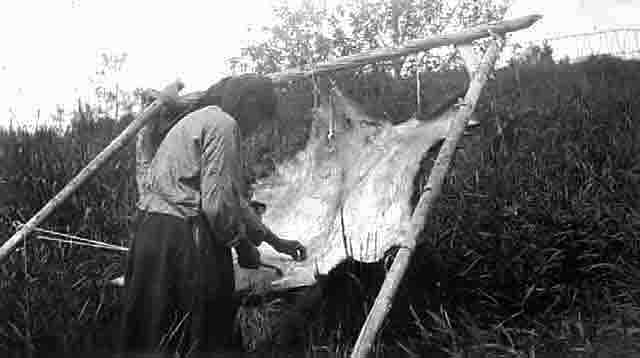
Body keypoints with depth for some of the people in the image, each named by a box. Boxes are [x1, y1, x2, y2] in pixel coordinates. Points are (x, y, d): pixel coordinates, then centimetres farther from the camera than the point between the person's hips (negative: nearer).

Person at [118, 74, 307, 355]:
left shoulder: (197, 120, 23)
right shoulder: (223, 124, -8)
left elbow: (232, 196, 28)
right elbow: (217, 202, -18)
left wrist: (274, 240, 32)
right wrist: (243, 245, 0)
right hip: (185, 240, -10)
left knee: (153, 336, 14)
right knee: (201, 337, 1)